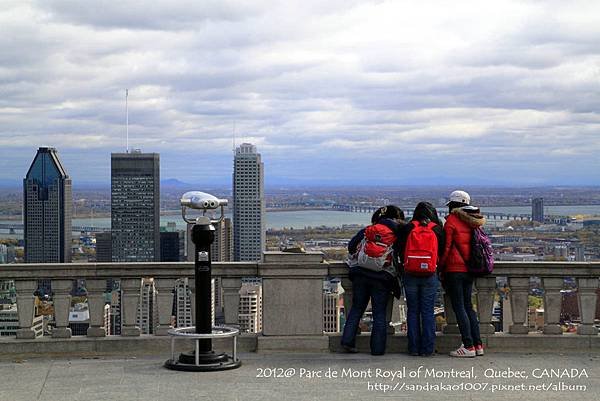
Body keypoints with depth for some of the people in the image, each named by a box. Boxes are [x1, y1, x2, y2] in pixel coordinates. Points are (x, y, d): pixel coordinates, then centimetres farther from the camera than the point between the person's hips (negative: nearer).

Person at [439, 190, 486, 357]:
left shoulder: (451, 220, -9)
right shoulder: (471, 222, 11)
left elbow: (447, 247, -11)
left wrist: (441, 267, -3)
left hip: (454, 269, -7)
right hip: (469, 270, 7)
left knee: (459, 307, -5)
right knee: (468, 306, 14)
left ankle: (468, 346, -8)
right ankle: (478, 344, 12)